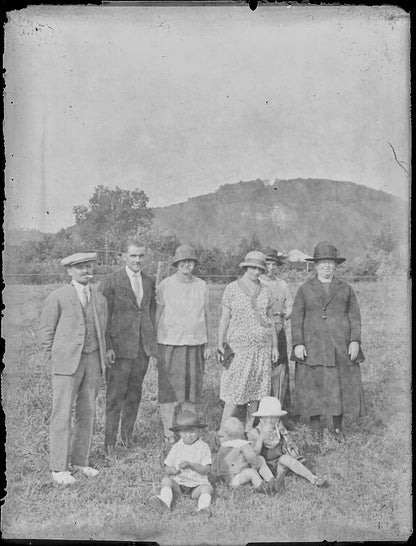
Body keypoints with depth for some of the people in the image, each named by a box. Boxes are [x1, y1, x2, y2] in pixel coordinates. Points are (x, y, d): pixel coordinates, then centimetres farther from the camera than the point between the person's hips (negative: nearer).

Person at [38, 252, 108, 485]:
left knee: (87, 413, 8)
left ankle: (79, 462, 19)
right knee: (63, 413, -5)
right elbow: (46, 330, 1)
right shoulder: (58, 297, -2)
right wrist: (51, 359, -1)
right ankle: (59, 468, 1)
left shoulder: (100, 299, 12)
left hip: (93, 361, 5)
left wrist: (103, 360, 13)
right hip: (67, 361, -5)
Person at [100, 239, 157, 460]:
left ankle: (128, 434, 27)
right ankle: (110, 444, 5)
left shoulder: (149, 282, 11)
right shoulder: (111, 282, -5)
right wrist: (108, 347, -12)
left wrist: (153, 340, 9)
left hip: (143, 346, 5)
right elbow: (104, 316, -6)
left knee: (134, 393, 12)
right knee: (115, 396, -3)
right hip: (121, 345, -5)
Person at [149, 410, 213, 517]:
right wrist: (171, 470, -19)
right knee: (166, 480, -23)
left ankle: (204, 507, -50)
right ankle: (164, 501, -44)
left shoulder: (203, 447, -1)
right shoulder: (176, 447, 7)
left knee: (207, 488, -29)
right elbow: (166, 470, 6)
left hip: (197, 484, -2)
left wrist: (190, 464, -22)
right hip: (178, 482, 2)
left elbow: (206, 470, -10)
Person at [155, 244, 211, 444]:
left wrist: (207, 344, 13)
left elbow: (206, 316, 14)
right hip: (170, 343, -3)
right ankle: (168, 434, 6)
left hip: (195, 343, 3)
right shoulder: (165, 285, -1)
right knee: (169, 390, -2)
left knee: (192, 389, 6)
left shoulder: (201, 286, 8)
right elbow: (157, 315, 3)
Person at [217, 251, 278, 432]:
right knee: (235, 392, -8)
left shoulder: (266, 291, 10)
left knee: (256, 391, 5)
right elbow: (224, 318, 0)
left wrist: (275, 346, 10)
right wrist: (220, 345, -5)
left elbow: (270, 320, 14)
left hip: (262, 346, 4)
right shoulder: (232, 289, 0)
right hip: (239, 345, -4)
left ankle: (249, 431, 15)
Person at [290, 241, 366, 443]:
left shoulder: (346, 289, 11)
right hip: (312, 347, -1)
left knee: (341, 386, 1)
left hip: (341, 347, 1)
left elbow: (355, 317, 8)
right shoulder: (305, 289, 8)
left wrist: (355, 341, -5)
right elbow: (296, 318, 3)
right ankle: (316, 427, 15)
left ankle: (338, 427, 15)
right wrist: (298, 343, -7)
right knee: (313, 386, 0)